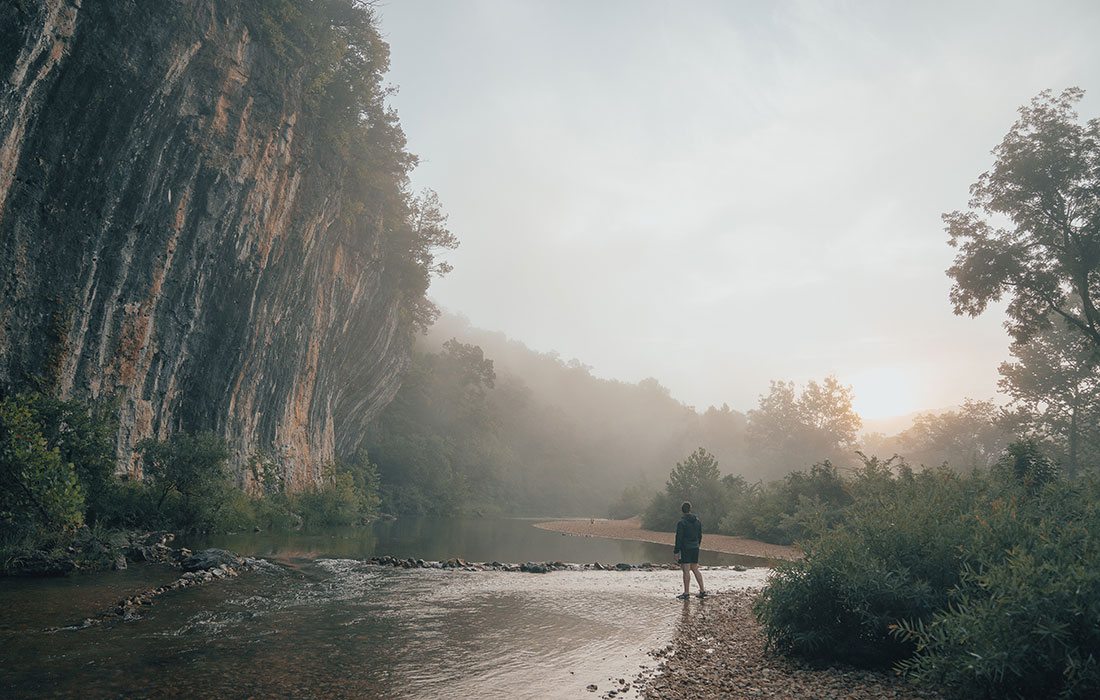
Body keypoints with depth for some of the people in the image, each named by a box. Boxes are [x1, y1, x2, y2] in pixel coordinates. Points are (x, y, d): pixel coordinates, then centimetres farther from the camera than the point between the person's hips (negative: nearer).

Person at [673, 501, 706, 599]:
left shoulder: (681, 523, -13)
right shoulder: (698, 521, 7)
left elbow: (679, 538, -13)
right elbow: (700, 536, 14)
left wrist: (676, 551, -9)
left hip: (685, 549, -7)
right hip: (695, 549, 7)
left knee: (686, 571, -2)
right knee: (695, 569, 15)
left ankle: (686, 593, 1)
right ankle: (702, 590, 16)